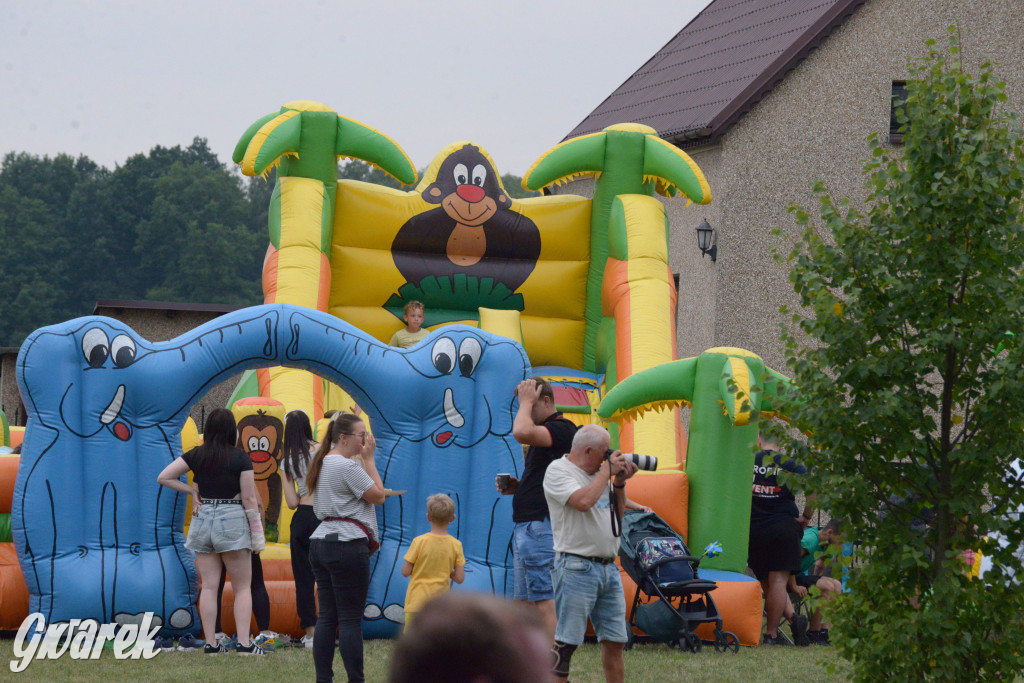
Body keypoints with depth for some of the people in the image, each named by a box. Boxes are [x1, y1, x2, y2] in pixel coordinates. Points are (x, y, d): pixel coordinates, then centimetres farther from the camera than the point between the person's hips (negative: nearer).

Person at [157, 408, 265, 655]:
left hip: (203, 518, 3)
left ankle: (211, 643, 4)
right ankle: (244, 643, -6)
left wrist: (192, 491, 8)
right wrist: (256, 533, 0)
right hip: (232, 519, -3)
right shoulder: (240, 457, -6)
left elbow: (163, 477, 3)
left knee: (209, 586, 6)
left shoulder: (196, 456, 2)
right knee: (242, 587, 3)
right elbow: (249, 498, -6)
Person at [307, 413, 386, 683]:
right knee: (351, 618, -6)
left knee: (326, 616, 8)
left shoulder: (322, 464, 16)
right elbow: (378, 496, -6)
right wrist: (369, 458, -2)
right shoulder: (346, 466, -13)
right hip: (347, 544, -9)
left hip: (320, 542, 9)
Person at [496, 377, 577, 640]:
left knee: (543, 601, -11)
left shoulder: (562, 429, -11)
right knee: (522, 603, 12)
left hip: (541, 527, -11)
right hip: (524, 526, 11)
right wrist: (517, 488, 11)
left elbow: (522, 432, -29)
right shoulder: (544, 434, 20)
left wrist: (526, 401, -12)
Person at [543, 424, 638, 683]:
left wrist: (619, 483, 9)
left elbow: (618, 514, 24)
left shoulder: (598, 473, 18)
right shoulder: (558, 471, -6)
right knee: (566, 642, -9)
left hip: (608, 568, 8)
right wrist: (607, 471, -10)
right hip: (577, 568, -8)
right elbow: (583, 501, -23)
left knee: (614, 642, 8)